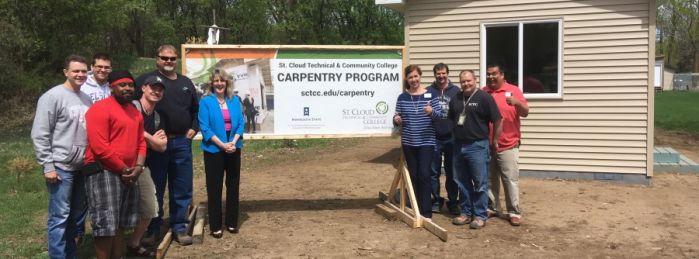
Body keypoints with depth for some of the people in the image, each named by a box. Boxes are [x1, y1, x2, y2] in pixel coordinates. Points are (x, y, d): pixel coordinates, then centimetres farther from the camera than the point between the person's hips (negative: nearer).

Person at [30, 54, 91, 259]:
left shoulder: (86, 99, 10)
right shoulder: (52, 97, -10)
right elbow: (39, 135, -12)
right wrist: (48, 166, -15)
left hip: (82, 167, 7)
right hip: (61, 167, -7)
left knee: (76, 213, 15)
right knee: (60, 217, -3)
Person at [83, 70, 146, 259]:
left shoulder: (135, 112, 14)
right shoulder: (100, 109, -13)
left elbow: (141, 142, 15)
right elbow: (99, 147, -20)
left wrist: (138, 167, -3)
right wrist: (123, 169, -14)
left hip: (128, 175, 8)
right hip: (103, 171, -8)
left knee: (121, 224, 15)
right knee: (106, 224, -7)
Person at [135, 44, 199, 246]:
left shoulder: (186, 82, 14)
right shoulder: (146, 80, -3)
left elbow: (196, 108, 25)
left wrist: (193, 128, 11)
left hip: (182, 143, 5)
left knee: (182, 189, 9)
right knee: (155, 189, 5)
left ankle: (179, 228, 20)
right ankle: (153, 229, 18)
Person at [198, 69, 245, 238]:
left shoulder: (235, 101, 5)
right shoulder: (206, 102, -6)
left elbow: (241, 123, 3)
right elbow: (205, 128, -11)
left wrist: (233, 142, -13)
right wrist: (222, 145, -18)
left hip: (233, 149, 4)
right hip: (214, 150, -4)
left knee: (233, 185, 10)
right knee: (214, 188, 2)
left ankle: (232, 223, 21)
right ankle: (215, 226, 11)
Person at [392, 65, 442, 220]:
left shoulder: (430, 95, -1)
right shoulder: (402, 98, 4)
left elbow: (439, 114, -6)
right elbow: (397, 119, 6)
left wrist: (431, 111, -27)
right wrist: (396, 120, -17)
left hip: (426, 142, -2)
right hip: (408, 143, 3)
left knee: (424, 175, -9)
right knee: (413, 175, 8)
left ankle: (426, 212, -4)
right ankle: (417, 210, 19)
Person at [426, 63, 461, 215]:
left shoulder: (456, 91, 3)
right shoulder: (428, 91, 3)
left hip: (452, 138, 0)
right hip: (434, 138, 0)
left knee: (452, 172, 8)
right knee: (434, 172, 6)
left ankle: (453, 202, 17)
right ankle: (436, 200, 18)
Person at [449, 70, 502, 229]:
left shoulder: (484, 98, -9)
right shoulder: (455, 99, 10)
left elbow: (497, 121, -8)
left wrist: (495, 141, -4)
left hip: (477, 146, -6)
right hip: (458, 146, 6)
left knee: (480, 183, 0)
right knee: (462, 183, 12)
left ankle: (480, 216, 8)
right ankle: (466, 213, 23)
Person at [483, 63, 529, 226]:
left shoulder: (513, 90, -1)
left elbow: (525, 113, -5)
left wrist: (517, 103, -24)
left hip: (508, 146, -3)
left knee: (511, 180, 0)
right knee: (490, 180, 11)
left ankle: (514, 212, 7)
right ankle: (492, 208, 23)